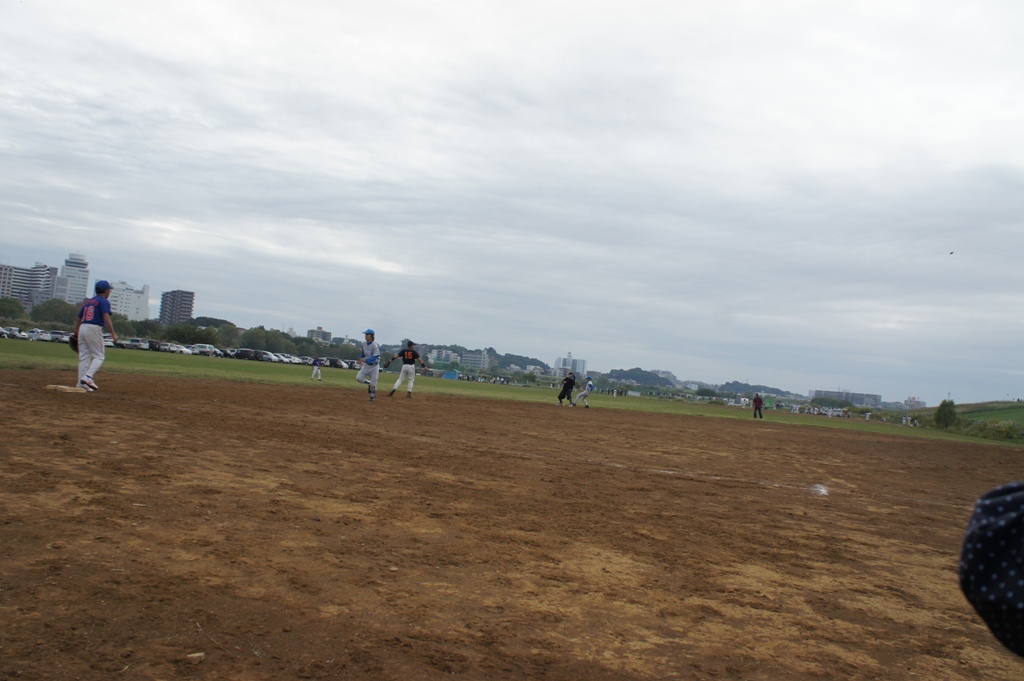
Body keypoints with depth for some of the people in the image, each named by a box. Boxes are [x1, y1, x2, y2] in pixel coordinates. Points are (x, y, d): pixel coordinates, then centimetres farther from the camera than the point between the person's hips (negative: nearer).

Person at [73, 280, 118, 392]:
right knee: (99, 356, -2)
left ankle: (81, 384, 5)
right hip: (94, 329, -7)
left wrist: (76, 335, 32)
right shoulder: (104, 301, -1)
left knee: (84, 357, 7)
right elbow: (106, 318, -16)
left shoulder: (87, 302, 22)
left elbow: (78, 319, 24)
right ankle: (88, 377, -21)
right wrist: (113, 333, -21)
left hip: (82, 328, 7)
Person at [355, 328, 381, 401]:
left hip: (374, 366, -6)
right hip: (366, 365, 6)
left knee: (373, 384, -1)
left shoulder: (375, 345, -22)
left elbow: (375, 357, -28)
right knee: (358, 378, -11)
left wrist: (366, 359, -40)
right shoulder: (364, 343, -1)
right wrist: (361, 360, 8)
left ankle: (372, 397, 21)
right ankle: (369, 383, 17)